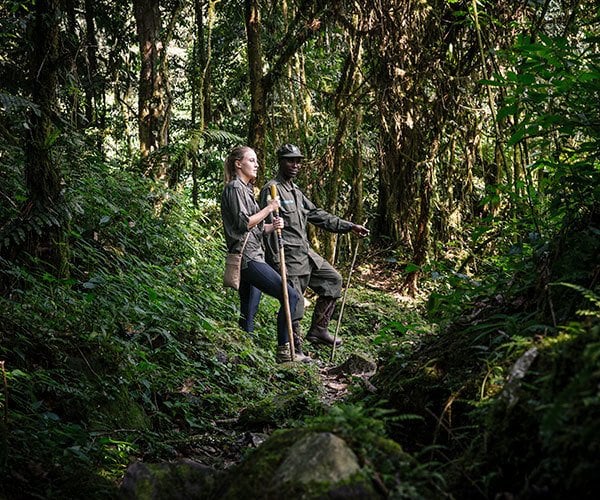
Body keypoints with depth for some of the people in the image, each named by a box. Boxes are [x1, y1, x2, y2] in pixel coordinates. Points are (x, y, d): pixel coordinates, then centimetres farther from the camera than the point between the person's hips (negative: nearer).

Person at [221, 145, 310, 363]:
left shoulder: (246, 189, 23)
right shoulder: (234, 188, -7)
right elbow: (243, 223, -16)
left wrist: (272, 226, 2)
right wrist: (268, 208, -9)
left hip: (252, 257, 10)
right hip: (246, 257, -10)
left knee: (248, 314, 8)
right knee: (290, 296, -14)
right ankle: (284, 351, -11)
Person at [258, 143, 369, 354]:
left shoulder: (296, 192, 17)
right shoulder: (271, 190, -12)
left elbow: (317, 215, 21)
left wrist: (349, 226, 16)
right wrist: (277, 264, -20)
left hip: (305, 253, 10)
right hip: (288, 257, -10)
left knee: (332, 279, 15)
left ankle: (318, 330, 18)